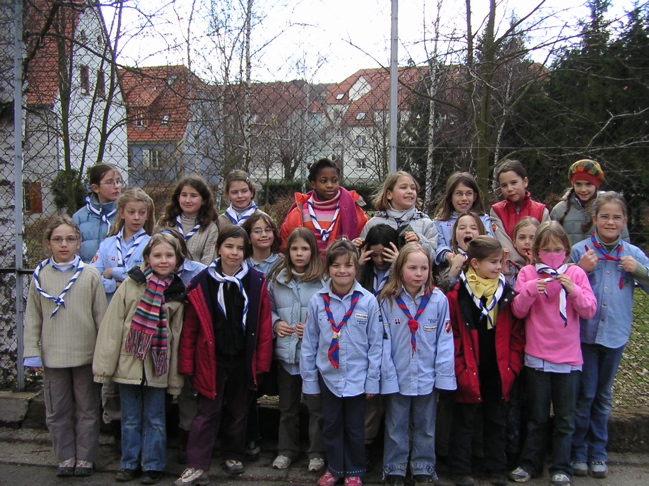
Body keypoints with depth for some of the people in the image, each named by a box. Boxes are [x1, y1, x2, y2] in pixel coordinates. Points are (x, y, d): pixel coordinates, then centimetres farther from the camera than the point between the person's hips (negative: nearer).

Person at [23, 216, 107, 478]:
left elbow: (101, 316, -1)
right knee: (57, 411, 10)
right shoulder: (40, 276, 1)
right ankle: (66, 458, 24)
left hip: (86, 355, -1)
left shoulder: (90, 275, -4)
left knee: (87, 409, 9)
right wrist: (32, 353, -1)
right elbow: (32, 318, 4)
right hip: (52, 355, 2)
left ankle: (85, 458, 22)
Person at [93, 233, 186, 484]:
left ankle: (153, 466, 22)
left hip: (157, 367, 1)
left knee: (155, 420, 9)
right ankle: (129, 463, 27)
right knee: (130, 420, 12)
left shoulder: (177, 293, 2)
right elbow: (111, 324, -6)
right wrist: (104, 365, -8)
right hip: (128, 364, -1)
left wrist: (175, 379, 5)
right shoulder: (131, 284, -5)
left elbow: (177, 336, 6)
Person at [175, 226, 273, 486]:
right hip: (211, 359, -2)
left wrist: (262, 361, -4)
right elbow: (190, 327, -4)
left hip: (243, 359, 2)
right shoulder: (201, 283, -4)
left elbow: (264, 325, -2)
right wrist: (187, 363, -5)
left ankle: (233, 455, 32)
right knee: (207, 412, 1)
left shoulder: (256, 282, -2)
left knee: (239, 410, 15)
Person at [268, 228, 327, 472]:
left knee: (316, 406, 7)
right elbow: (268, 308, 14)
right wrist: (275, 323, -4)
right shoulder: (276, 278, 5)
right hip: (286, 351, 4)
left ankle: (317, 452, 22)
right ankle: (286, 449, 31)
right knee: (287, 406, 17)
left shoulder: (324, 279, -8)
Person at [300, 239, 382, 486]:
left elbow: (376, 343, -4)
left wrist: (373, 380, -4)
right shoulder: (317, 301, -5)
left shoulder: (368, 301, -10)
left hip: (357, 378, -1)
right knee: (331, 426, 16)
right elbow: (309, 343, 0)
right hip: (328, 376, 2)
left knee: (355, 428, 14)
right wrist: (309, 379, 1)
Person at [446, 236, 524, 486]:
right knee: (463, 422, 10)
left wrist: (512, 367, -2)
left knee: (496, 422, 16)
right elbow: (451, 337, -9)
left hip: (498, 374, 4)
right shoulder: (457, 296, -10)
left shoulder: (507, 293, 2)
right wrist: (460, 370, -12)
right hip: (469, 376, -3)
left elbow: (517, 335, 5)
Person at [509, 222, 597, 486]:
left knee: (565, 418, 10)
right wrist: (531, 290, -21)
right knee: (537, 417, 13)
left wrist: (573, 290, -20)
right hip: (536, 357, 0)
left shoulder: (576, 273, 0)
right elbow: (518, 311, -5)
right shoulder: (528, 273, -2)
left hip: (569, 358, 1)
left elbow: (589, 311, -5)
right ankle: (529, 462, 25)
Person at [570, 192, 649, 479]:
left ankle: (597, 452, 28)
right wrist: (581, 270, -18)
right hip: (584, 333, -2)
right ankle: (578, 451, 20)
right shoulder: (580, 251, -5)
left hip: (615, 334, 2)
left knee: (603, 396, 15)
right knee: (584, 395, 5)